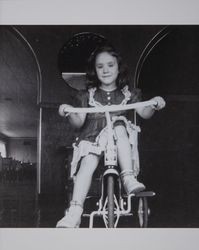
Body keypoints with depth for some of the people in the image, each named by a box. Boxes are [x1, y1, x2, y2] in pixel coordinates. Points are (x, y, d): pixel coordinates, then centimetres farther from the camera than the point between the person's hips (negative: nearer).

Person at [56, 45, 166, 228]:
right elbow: (79, 122, 6)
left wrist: (154, 106, -18)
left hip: (119, 142, 0)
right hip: (91, 138, 0)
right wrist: (70, 114, -17)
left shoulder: (127, 94, 17)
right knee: (88, 162, -32)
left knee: (119, 127, -35)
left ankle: (129, 179, -39)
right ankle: (74, 213, -41)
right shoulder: (88, 96, 16)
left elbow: (144, 113, 5)